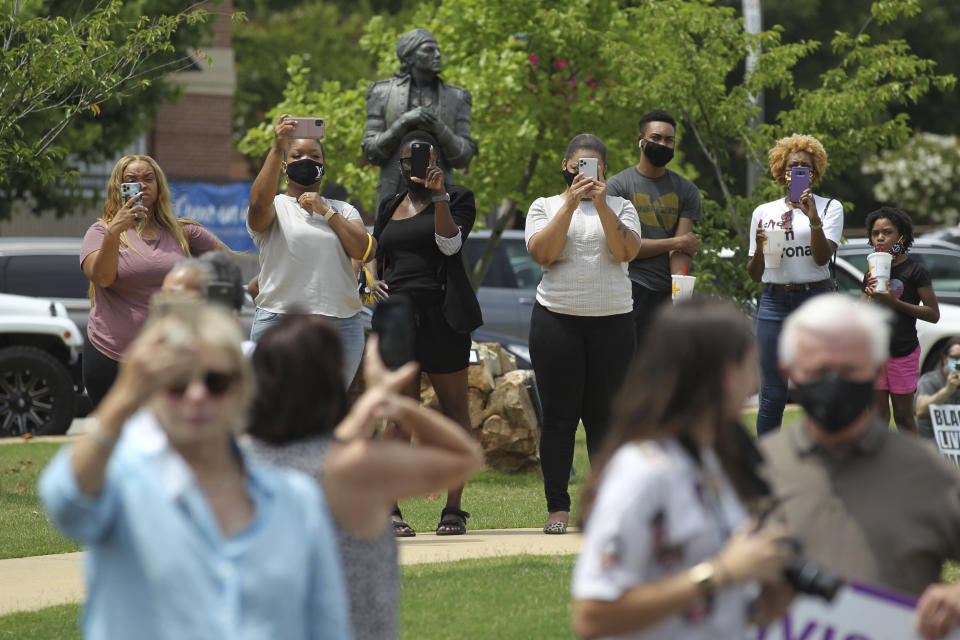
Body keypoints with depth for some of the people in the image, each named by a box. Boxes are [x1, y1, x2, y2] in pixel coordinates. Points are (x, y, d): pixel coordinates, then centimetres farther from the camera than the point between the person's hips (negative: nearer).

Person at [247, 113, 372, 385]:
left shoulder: (343, 210, 18)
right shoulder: (276, 207, 8)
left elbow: (365, 251, 2)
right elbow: (259, 203, -18)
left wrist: (325, 211, -3)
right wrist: (277, 148, -25)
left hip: (341, 327, 3)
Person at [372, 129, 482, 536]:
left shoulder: (456, 199, 5)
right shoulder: (390, 208, 19)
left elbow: (451, 244, -10)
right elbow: (377, 256, 27)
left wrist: (439, 196, -17)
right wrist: (376, 282, 7)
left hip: (442, 315, -3)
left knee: (454, 407, -1)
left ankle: (453, 507, 3)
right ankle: (392, 508, -4)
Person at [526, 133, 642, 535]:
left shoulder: (620, 207, 12)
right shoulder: (545, 206, 10)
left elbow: (627, 251, -6)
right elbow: (542, 253, -7)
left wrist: (601, 205, -13)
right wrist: (571, 204, -12)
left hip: (612, 319, 1)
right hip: (557, 319, -1)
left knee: (604, 415, 0)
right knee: (559, 415, -2)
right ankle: (557, 508, 0)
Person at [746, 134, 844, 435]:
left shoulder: (830, 207, 8)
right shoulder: (763, 212, 13)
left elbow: (822, 257, -7)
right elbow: (754, 274, 14)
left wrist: (813, 217, -18)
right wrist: (760, 248, -6)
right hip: (774, 302, 1)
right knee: (772, 396, -1)